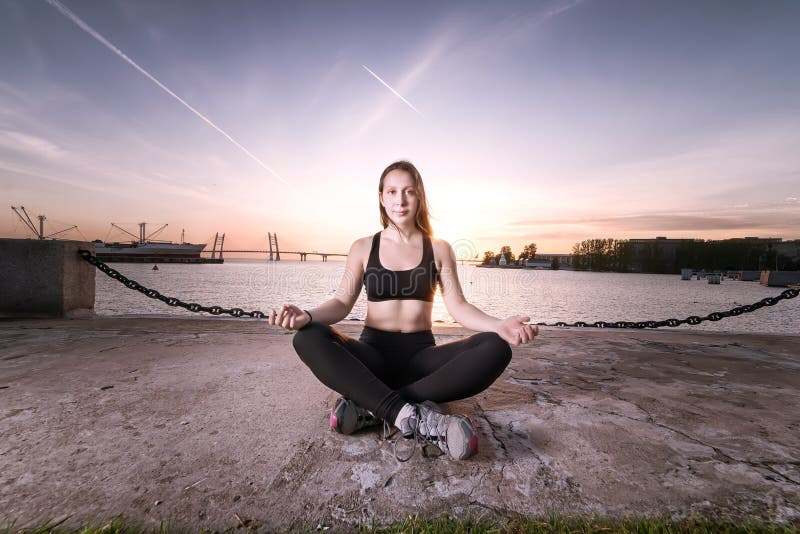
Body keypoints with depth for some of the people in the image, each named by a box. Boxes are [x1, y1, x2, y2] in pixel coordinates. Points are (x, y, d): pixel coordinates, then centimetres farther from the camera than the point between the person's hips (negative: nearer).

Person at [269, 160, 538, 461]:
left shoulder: (439, 249, 7)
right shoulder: (363, 248, 7)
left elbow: (457, 306, 0)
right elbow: (342, 303, 1)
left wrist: (498, 325, -19)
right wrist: (307, 316, -21)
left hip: (420, 356, 1)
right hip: (373, 355, 0)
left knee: (496, 349, -27)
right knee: (308, 339, -29)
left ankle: (372, 407, -28)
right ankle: (413, 417, -37)